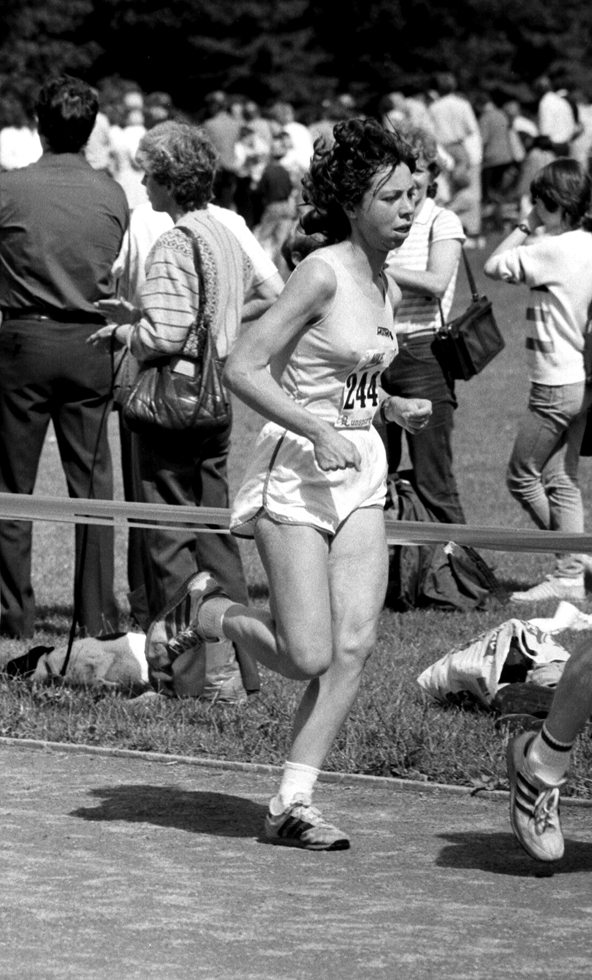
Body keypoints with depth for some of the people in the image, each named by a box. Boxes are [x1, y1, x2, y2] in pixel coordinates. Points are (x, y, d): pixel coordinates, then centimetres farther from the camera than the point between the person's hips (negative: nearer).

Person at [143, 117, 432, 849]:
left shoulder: (385, 288, 11)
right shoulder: (322, 273, -14)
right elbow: (241, 369, -18)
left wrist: (394, 407, 7)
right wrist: (318, 433, -22)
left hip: (360, 470, 8)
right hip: (298, 470, -8)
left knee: (354, 646, -4)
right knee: (309, 657, -11)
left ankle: (293, 802, 2)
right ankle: (203, 611, 16)